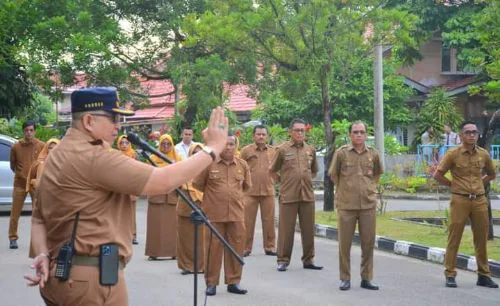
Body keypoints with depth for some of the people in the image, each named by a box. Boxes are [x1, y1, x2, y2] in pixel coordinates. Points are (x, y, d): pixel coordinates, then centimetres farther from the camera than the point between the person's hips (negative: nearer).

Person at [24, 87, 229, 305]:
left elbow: (39, 217, 13)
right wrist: (213, 148, -11)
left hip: (60, 273, 10)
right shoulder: (92, 157, -17)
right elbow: (163, 182, -20)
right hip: (93, 276, -10)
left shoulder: (58, 157, 15)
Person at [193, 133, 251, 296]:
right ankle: (211, 283, 11)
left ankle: (233, 282, 17)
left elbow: (247, 185, 21)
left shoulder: (242, 165, 7)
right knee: (213, 248, 2)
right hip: (214, 214, -3)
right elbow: (198, 184, 5)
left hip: (237, 214, 3)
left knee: (236, 248, 6)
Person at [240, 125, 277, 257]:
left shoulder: (273, 151, 8)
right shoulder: (246, 150, 1)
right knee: (248, 221, 1)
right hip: (250, 191, -2)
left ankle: (269, 247, 13)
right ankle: (245, 247, 9)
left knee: (269, 220, 5)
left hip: (268, 191, 2)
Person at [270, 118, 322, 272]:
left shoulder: (310, 150, 9)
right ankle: (283, 260, 8)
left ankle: (308, 259, 17)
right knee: (286, 229, 0)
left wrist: (306, 180, 14)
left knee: (308, 229, 7)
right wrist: (285, 180, 9)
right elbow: (273, 170, 8)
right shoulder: (282, 149, -1)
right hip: (288, 195, -3)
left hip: (307, 195, 3)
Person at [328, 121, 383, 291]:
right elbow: (333, 174, 9)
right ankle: (345, 278, 14)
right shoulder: (341, 153, -3)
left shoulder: (373, 154, 4)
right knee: (344, 243, 3)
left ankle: (366, 278, 17)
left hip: (368, 204, 2)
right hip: (346, 205, -2)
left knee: (368, 243, 6)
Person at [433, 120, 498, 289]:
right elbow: (437, 175, -2)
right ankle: (450, 275, 6)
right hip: (460, 200, -4)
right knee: (454, 238, -1)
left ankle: (484, 275, 17)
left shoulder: (483, 154, 6)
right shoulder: (453, 153, -5)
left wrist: (479, 183, 11)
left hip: (480, 200, 4)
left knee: (481, 239, 7)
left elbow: (492, 174, 23)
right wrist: (453, 185, 0)